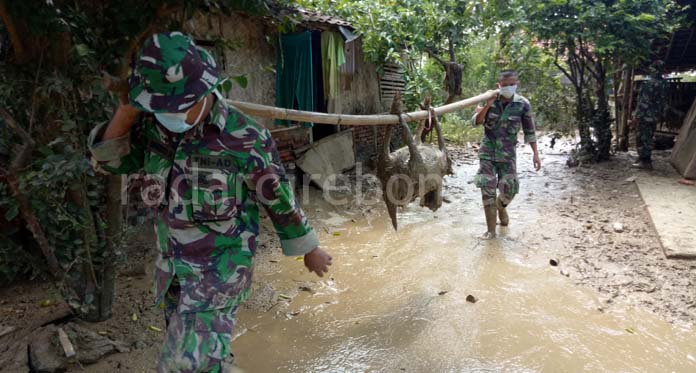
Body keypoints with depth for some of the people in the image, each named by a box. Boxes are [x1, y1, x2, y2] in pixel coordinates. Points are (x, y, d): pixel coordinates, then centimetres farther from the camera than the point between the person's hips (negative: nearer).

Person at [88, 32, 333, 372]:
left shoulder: (243, 138, -22)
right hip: (172, 264, 7)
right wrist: (126, 112, -12)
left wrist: (310, 249, 0)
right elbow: (111, 159, 5)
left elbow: (280, 199, -11)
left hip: (220, 268, -6)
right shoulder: (157, 129, -5)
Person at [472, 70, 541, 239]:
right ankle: (491, 229, 8)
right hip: (488, 151, 0)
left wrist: (536, 154, -3)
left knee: (509, 190, 0)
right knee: (488, 190, -2)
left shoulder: (523, 104, -6)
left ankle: (501, 207, 38)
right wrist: (487, 105, -23)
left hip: (507, 153, 0)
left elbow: (529, 131, 0)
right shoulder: (490, 100, -5)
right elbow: (476, 121, -9)